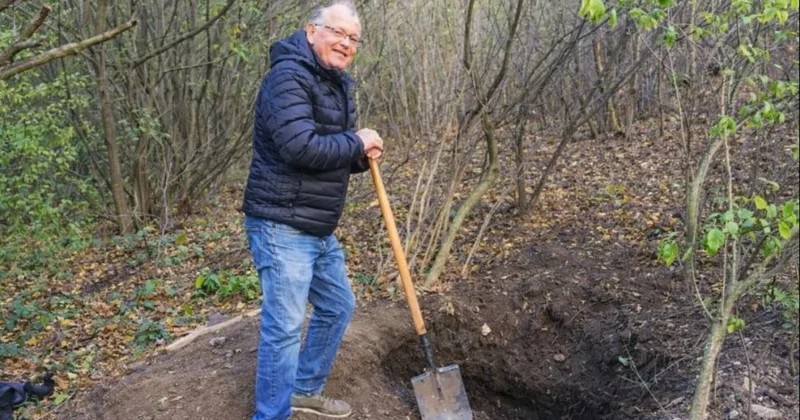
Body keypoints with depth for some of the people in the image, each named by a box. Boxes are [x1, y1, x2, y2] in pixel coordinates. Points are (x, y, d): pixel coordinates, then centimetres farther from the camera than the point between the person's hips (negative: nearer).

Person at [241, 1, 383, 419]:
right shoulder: (288, 77, -16)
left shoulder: (337, 85, 15)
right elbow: (301, 147, -29)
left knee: (338, 306, 20)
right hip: (282, 227, -10)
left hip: (320, 229, 10)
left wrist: (362, 155, -2)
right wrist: (357, 142, -14)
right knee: (284, 327, -4)